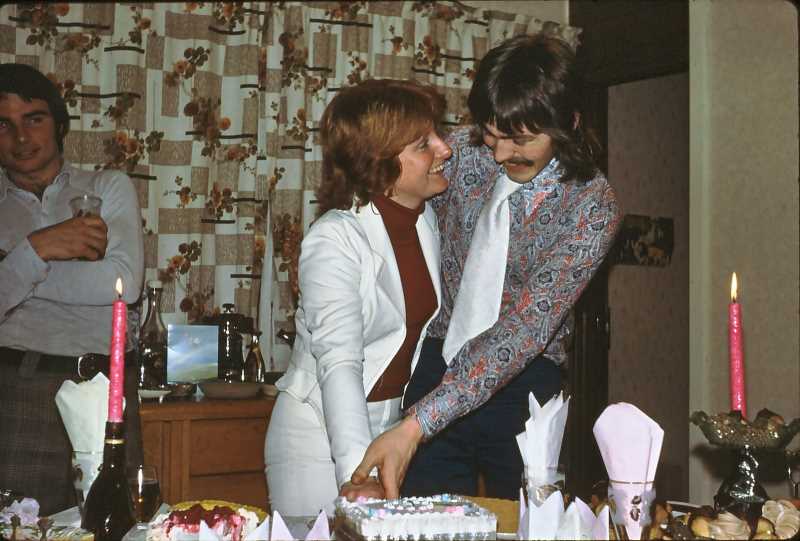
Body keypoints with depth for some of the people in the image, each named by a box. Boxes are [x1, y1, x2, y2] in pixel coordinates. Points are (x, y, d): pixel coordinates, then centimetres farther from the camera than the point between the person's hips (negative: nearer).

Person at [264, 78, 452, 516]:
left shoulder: (428, 221, 0)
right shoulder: (335, 241, -21)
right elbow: (339, 362, -30)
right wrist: (356, 471, -39)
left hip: (393, 427, 6)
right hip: (322, 436, -6)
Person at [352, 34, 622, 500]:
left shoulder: (594, 206, -17)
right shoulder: (462, 151, -5)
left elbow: (528, 325, -25)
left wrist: (417, 426, -32)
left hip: (521, 384, -3)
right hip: (438, 365, 3)